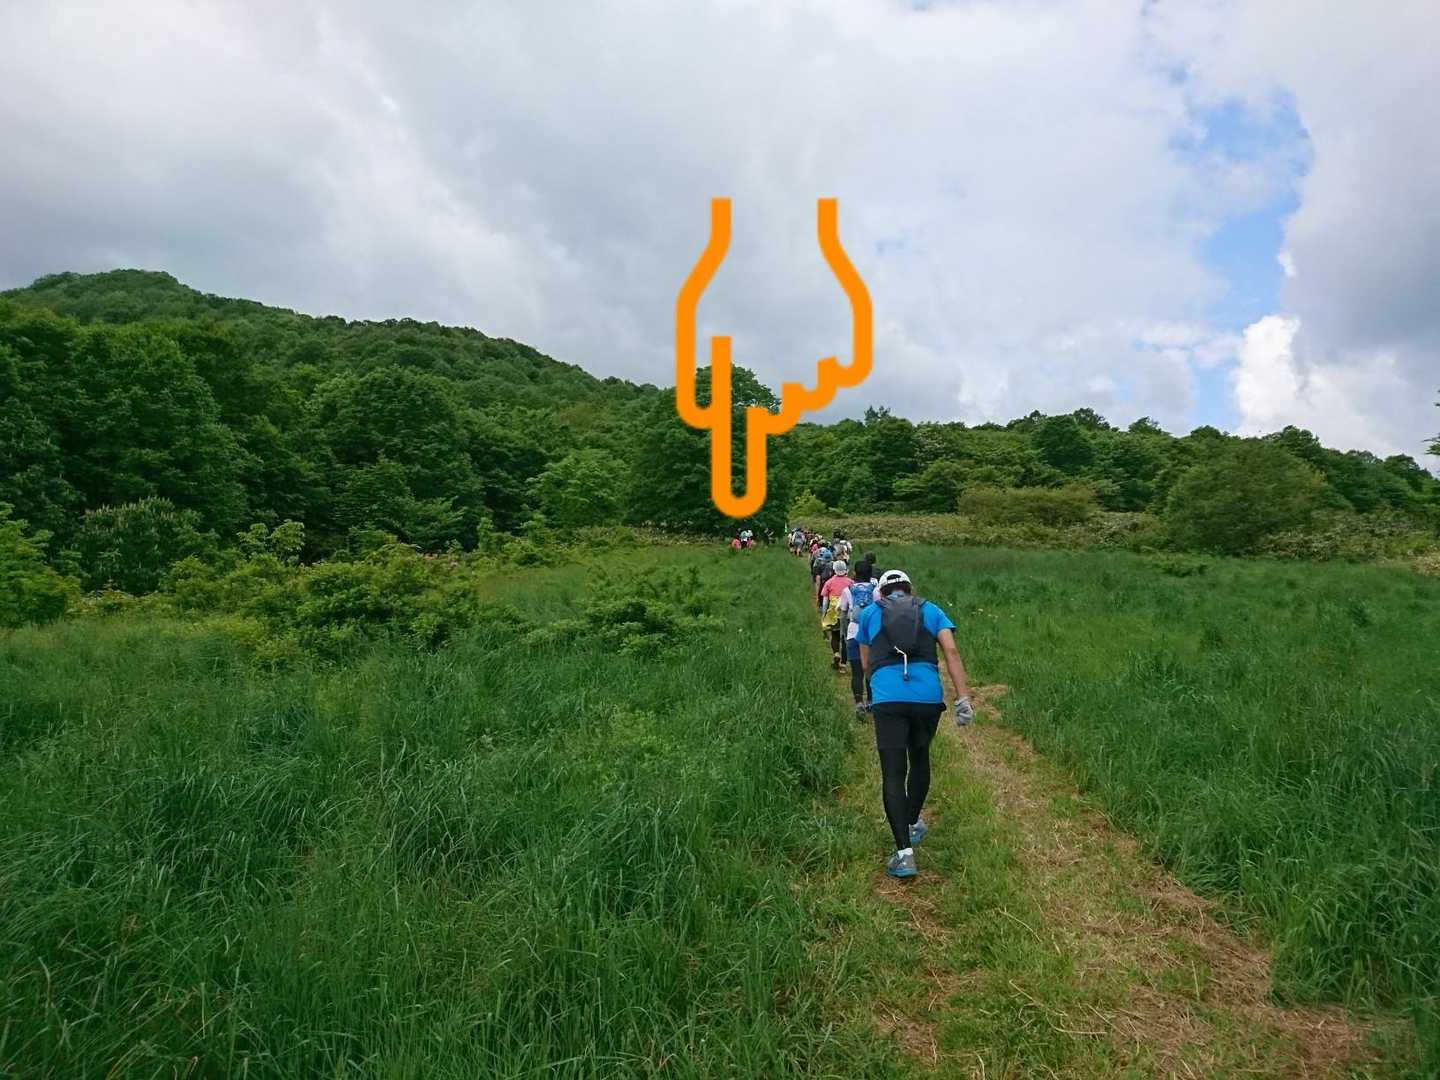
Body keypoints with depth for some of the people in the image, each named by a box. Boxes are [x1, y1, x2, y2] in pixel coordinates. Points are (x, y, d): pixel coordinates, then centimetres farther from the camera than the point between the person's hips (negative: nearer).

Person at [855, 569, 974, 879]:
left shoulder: (869, 613, 19)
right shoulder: (930, 610, 19)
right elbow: (951, 651, 4)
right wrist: (963, 699, 0)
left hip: (887, 699, -2)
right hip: (928, 697, 2)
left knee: (893, 774, 0)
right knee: (919, 759, 24)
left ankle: (904, 852, -8)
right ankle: (913, 824, 41)